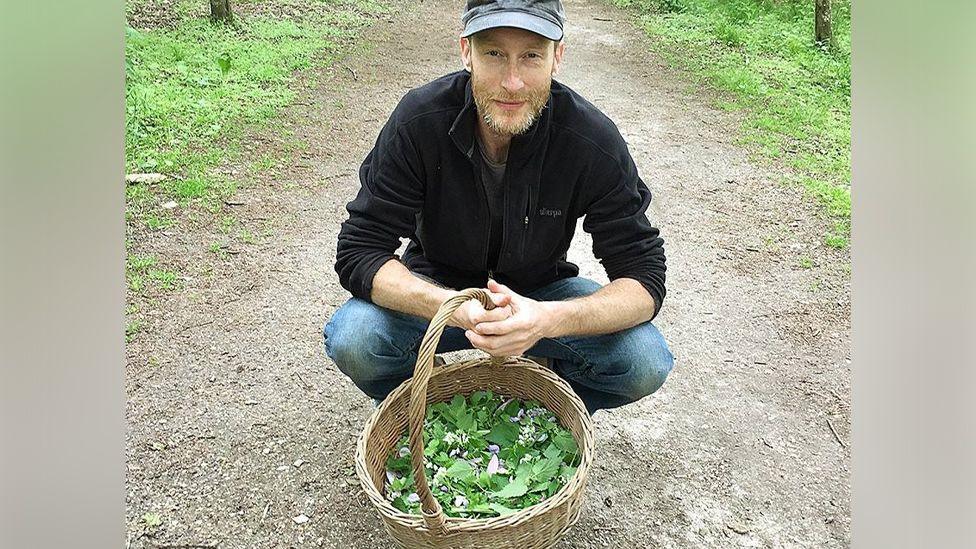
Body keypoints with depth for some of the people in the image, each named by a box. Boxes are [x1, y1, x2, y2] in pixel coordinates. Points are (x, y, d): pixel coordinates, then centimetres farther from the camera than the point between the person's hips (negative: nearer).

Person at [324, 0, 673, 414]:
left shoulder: (594, 141, -23)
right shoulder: (418, 121, -23)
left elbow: (644, 278, -20)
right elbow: (358, 252, -23)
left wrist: (548, 318, -41)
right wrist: (456, 309, -41)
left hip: (540, 292, 1)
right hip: (437, 291, 0)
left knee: (646, 363, -22)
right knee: (351, 341, -28)